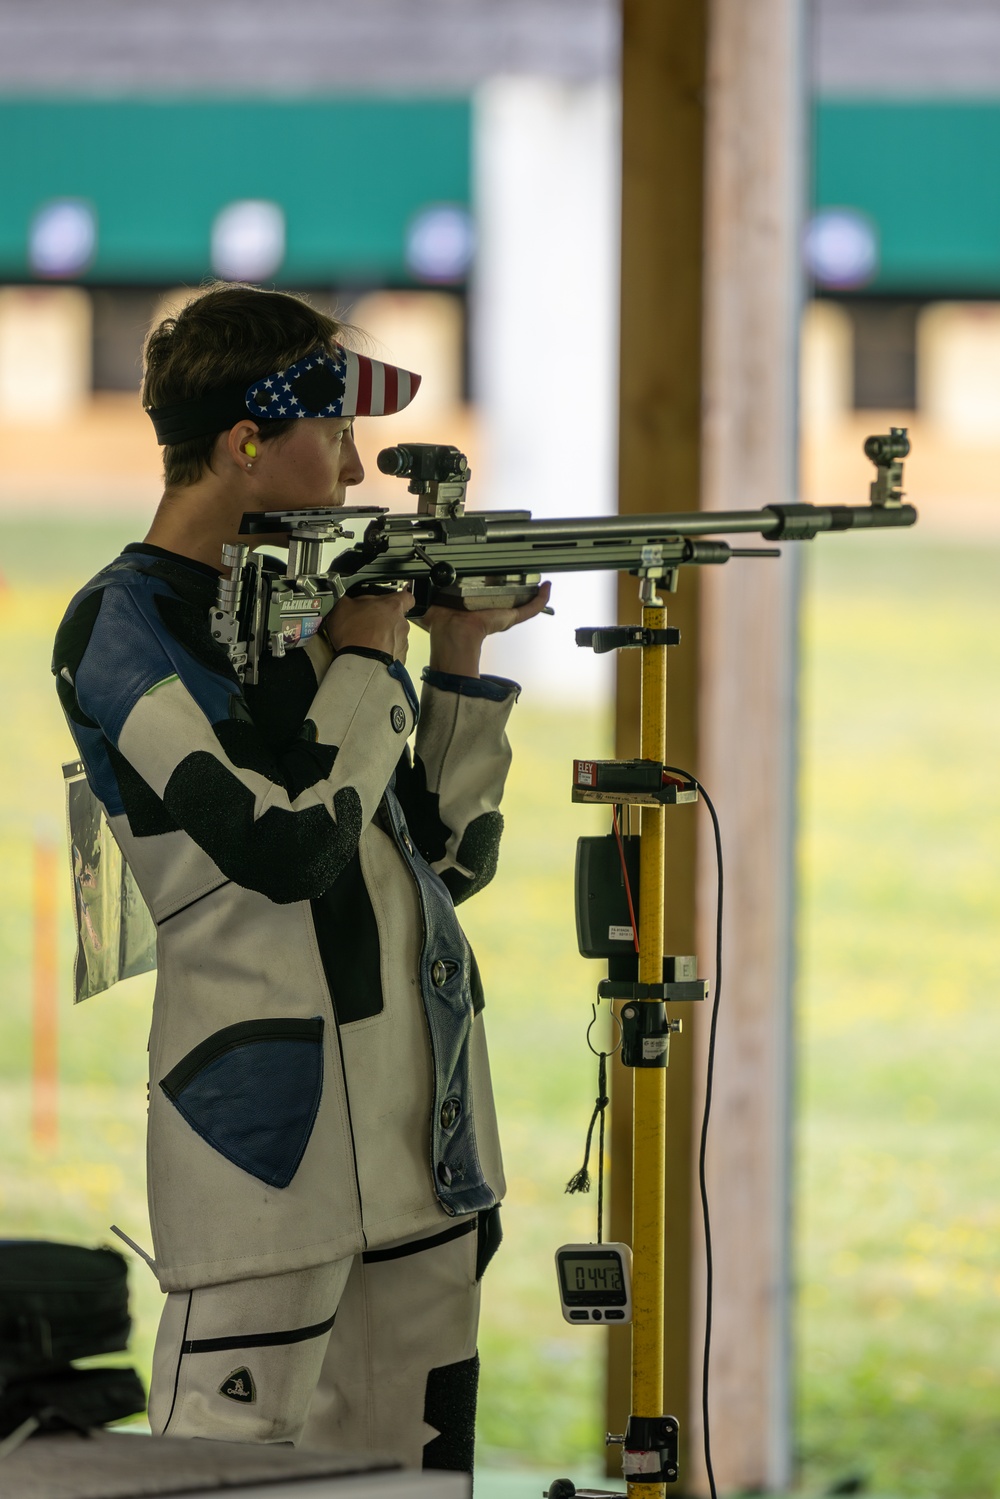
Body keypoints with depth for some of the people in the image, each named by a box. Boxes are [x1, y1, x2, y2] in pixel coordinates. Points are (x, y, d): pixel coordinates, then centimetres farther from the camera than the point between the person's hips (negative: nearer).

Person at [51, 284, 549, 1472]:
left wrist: (461, 658, 9)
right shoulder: (124, 629, -8)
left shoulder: (306, 603, 15)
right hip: (271, 1139, -8)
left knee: (415, 1462, 9)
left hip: (425, 1139, 8)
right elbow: (288, 845, -20)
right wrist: (372, 656, -7)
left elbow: (452, 860, 18)